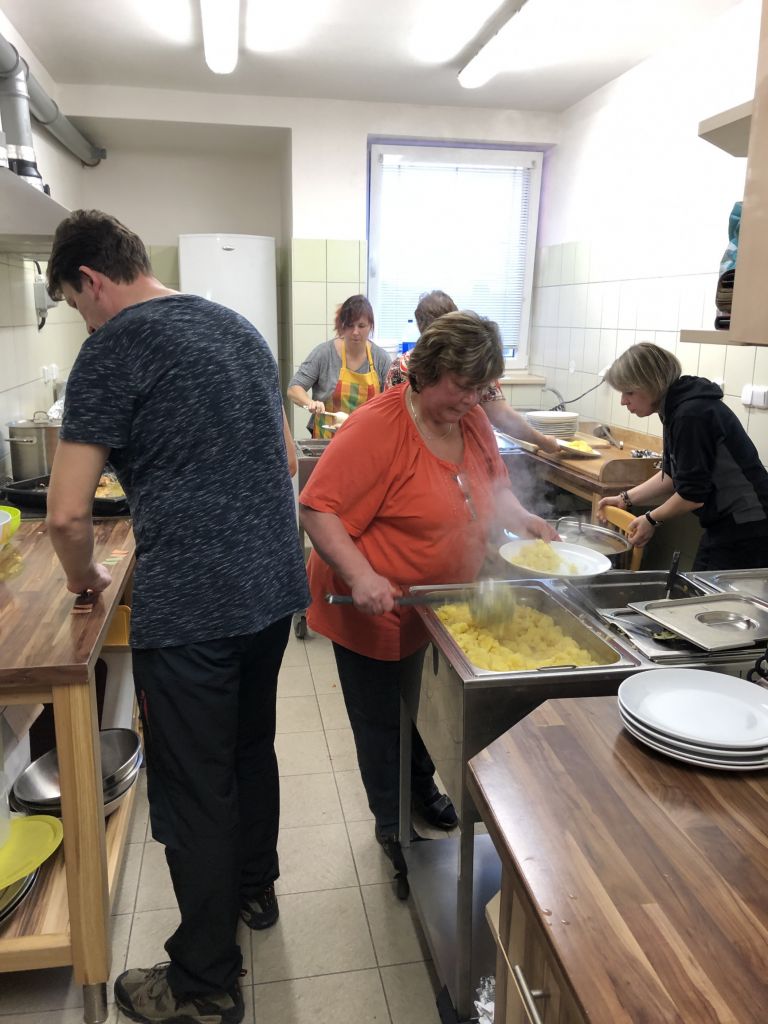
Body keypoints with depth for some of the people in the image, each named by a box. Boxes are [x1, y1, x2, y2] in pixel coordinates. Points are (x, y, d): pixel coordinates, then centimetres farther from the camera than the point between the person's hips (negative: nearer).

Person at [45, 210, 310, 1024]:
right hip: (275, 583, 8)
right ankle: (254, 888, 45)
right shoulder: (238, 327, 13)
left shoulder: (114, 347, -10)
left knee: (192, 792, 7)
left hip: (189, 605, -8)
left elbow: (67, 513, -12)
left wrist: (85, 579, 7)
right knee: (251, 747, 24)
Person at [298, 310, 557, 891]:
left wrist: (524, 519, -3)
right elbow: (317, 510, -25)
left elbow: (493, 487, 15)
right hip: (376, 611, -6)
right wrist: (361, 576, -36)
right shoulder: (377, 427, -25)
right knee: (382, 723, 13)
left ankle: (424, 792, 52)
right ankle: (391, 826, 37)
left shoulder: (472, 422, -1)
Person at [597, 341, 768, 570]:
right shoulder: (676, 408, 8)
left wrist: (652, 519, -5)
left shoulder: (692, 415, -22)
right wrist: (626, 498, 14)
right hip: (725, 523, 10)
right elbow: (672, 475, 18)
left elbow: (693, 493, -19)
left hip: (745, 529, -10)